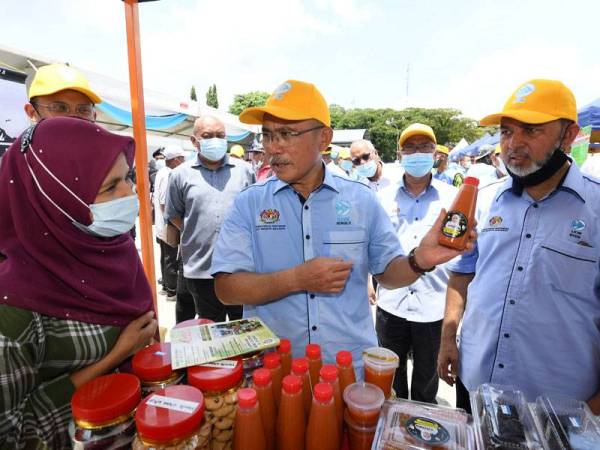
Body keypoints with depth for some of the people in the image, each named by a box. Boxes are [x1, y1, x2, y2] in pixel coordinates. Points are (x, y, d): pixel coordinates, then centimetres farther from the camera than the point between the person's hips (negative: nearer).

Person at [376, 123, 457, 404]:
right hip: (391, 303, 1)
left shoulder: (453, 197, -1)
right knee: (391, 374, 19)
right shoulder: (384, 197, 3)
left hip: (435, 306, -1)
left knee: (427, 378, 19)